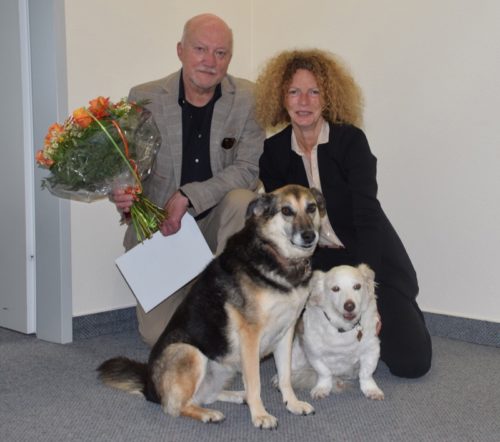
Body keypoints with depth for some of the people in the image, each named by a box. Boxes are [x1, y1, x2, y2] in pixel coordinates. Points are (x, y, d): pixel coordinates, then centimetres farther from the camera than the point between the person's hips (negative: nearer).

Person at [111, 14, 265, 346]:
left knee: (241, 200, -34)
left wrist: (188, 197, -25)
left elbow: (248, 169, -13)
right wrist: (120, 193, -26)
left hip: (217, 221, 0)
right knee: (159, 335, -8)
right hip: (159, 228, 0)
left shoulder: (248, 99, -7)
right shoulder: (144, 98, -6)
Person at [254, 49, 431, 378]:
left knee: (411, 360, -15)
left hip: (370, 259, -3)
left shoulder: (350, 139, -14)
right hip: (317, 261, 4)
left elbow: (368, 216, -20)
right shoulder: (274, 150, -2)